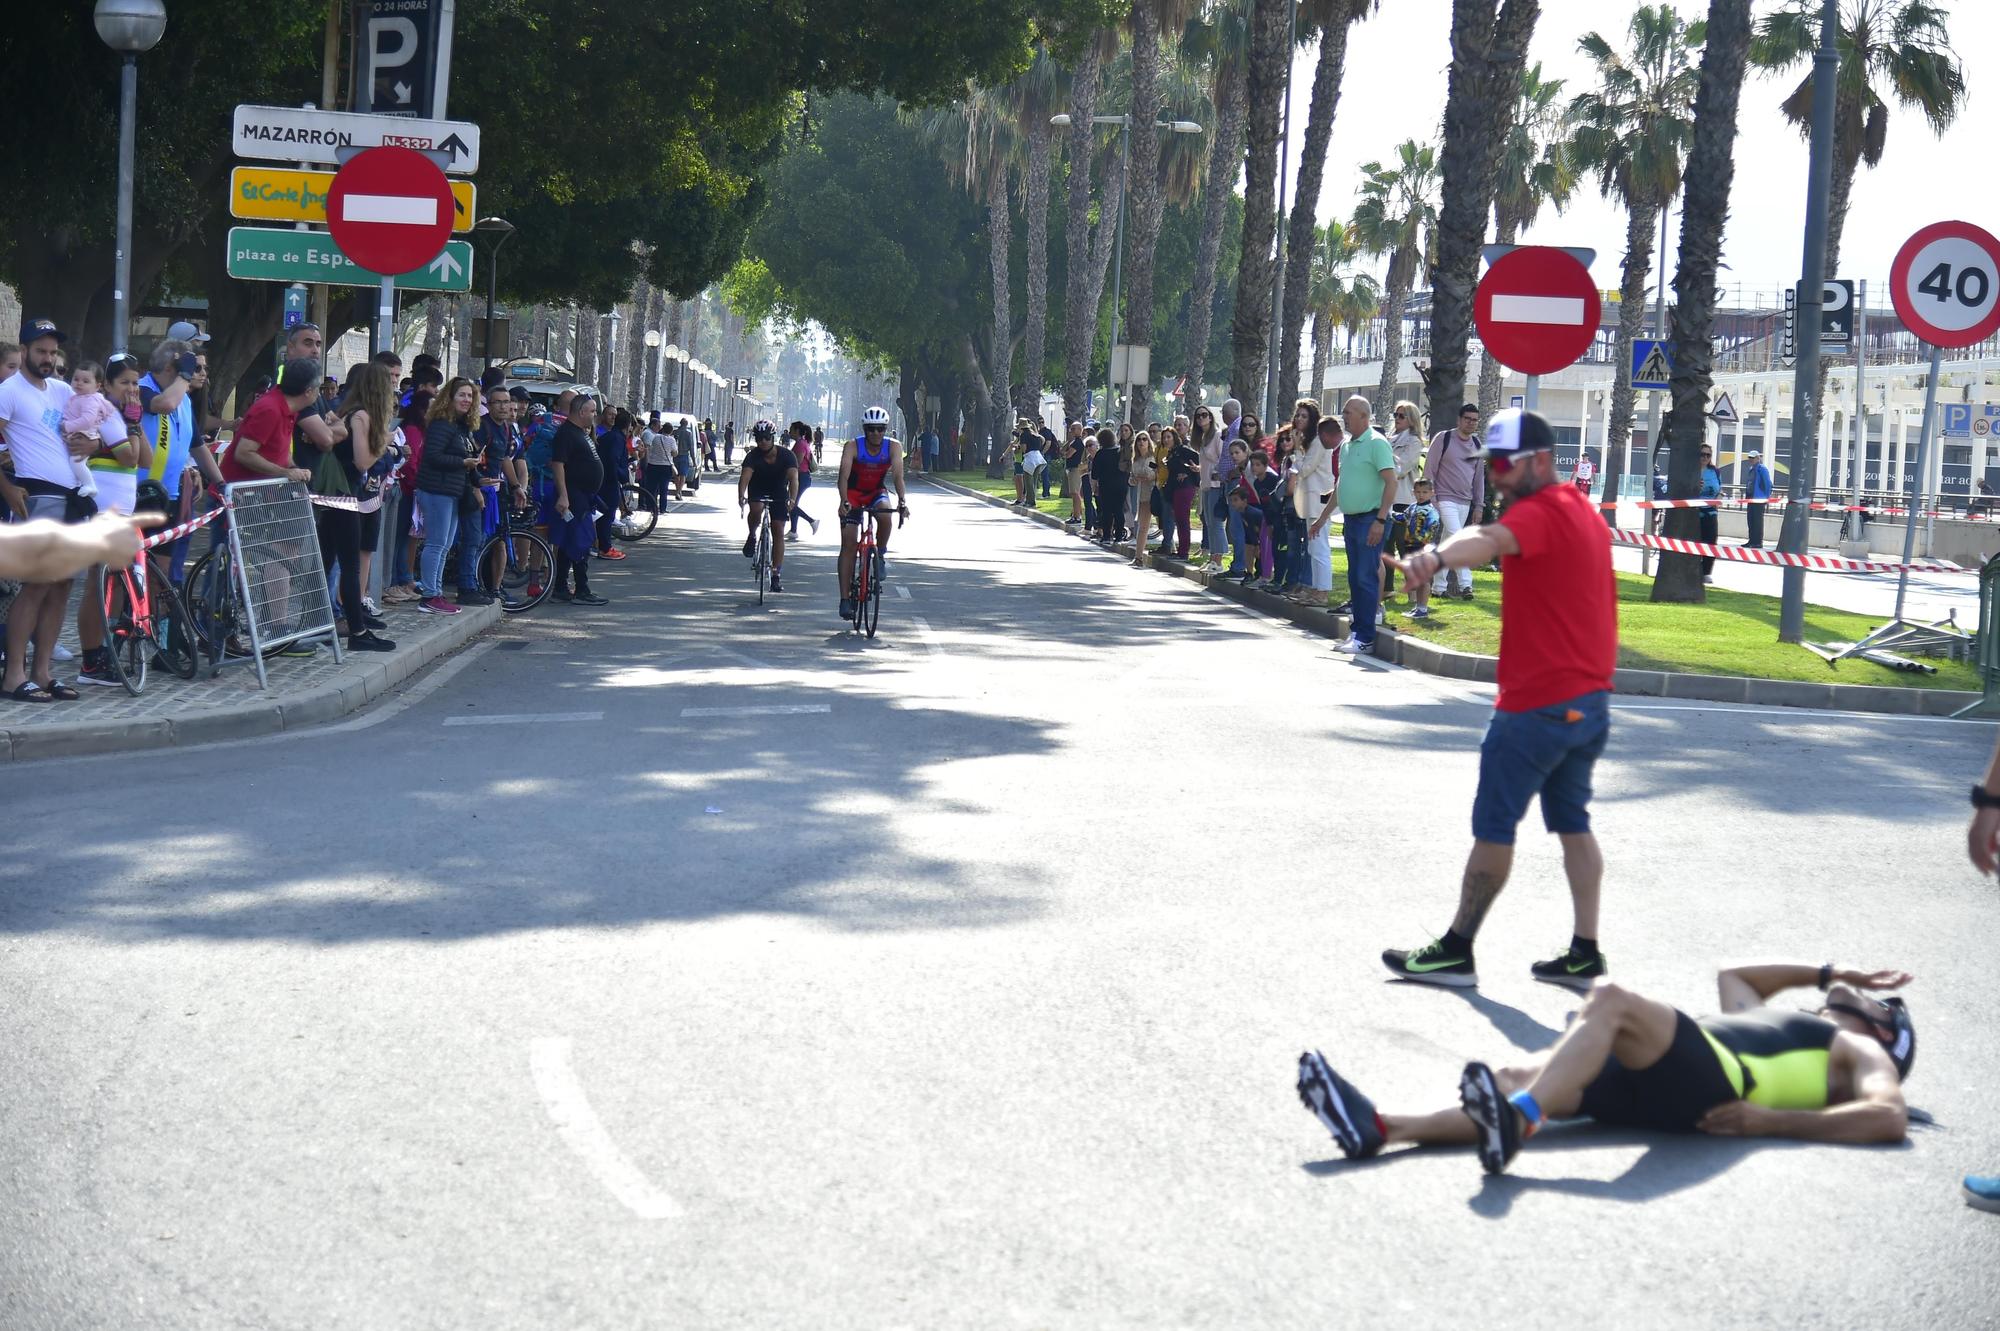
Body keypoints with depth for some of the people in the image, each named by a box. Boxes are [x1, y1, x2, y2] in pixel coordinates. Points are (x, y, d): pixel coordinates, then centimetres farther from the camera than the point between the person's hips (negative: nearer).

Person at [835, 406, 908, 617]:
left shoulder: (893, 446, -17)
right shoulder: (853, 446, -21)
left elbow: (897, 475, -27)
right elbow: (844, 475, -32)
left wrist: (902, 501, -43)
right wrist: (844, 501, -47)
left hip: (877, 493, 1)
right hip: (853, 494, -1)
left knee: (885, 516, -35)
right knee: (848, 543, -9)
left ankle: (881, 554, -6)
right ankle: (845, 598, -6)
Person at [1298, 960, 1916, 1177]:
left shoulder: (1859, 1050, 20)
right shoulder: (1774, 1021, 41)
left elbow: (1891, 1118, -3)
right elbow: (1730, 975, 57)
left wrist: (1771, 1122, -11)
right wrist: (1826, 972, 54)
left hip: (1712, 1080, -7)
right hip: (1645, 1077, 7)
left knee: (1612, 1000, -32)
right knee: (1520, 1078, -16)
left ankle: (1518, 1119, -54)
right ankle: (1380, 1128, -37)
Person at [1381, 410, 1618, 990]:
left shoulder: (1541, 513, -17)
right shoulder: (1582, 512, 14)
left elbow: (1492, 540, -40)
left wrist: (1437, 557, -58)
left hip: (1536, 703, -10)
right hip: (1588, 699, 10)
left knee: (1493, 826, 0)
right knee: (1572, 822, 14)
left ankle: (1456, 951, 8)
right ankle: (1584, 953, 13)